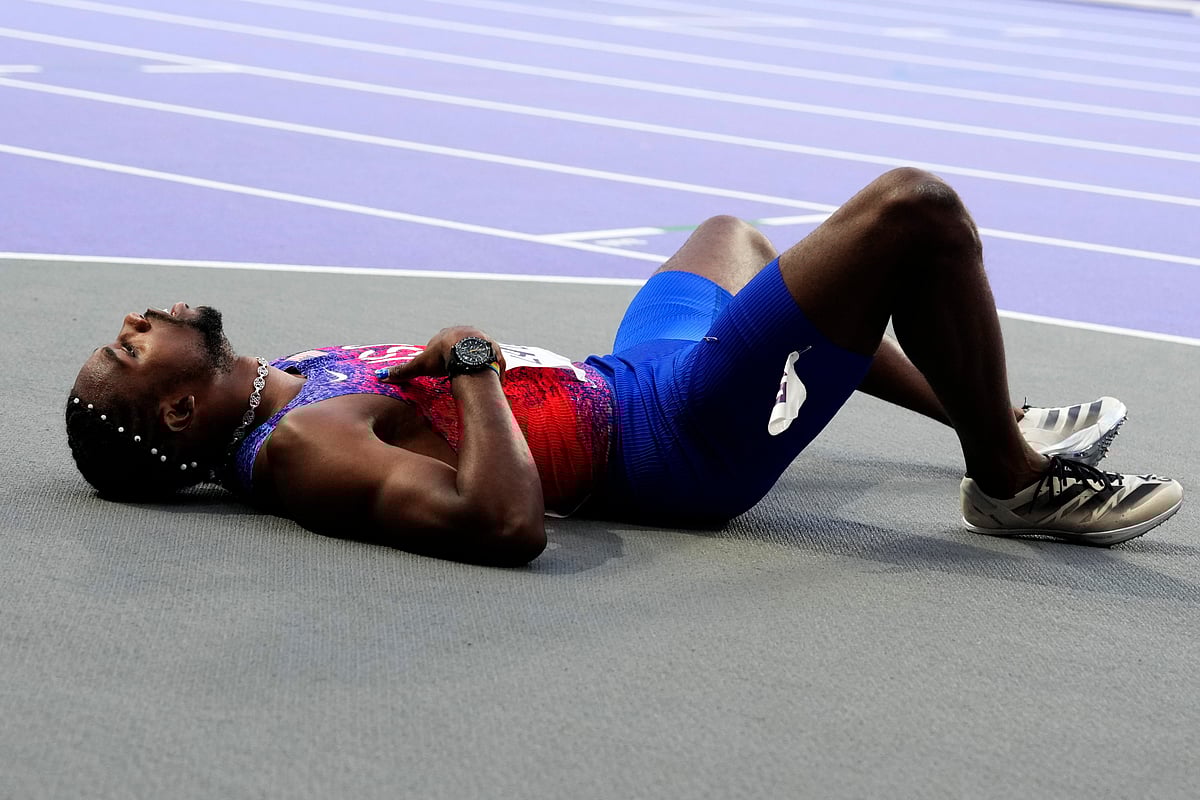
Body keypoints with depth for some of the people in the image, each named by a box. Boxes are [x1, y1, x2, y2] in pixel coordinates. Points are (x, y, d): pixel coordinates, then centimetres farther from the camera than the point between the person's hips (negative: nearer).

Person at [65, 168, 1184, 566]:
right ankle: (1016, 481, 3)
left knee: (734, 235, 38)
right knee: (914, 208, -18)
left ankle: (991, 419, 43)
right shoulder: (301, 453, -27)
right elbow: (509, 524, -39)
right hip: (683, 439, -10)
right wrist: (473, 362, -28)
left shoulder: (272, 386, 1)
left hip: (623, 380, 10)